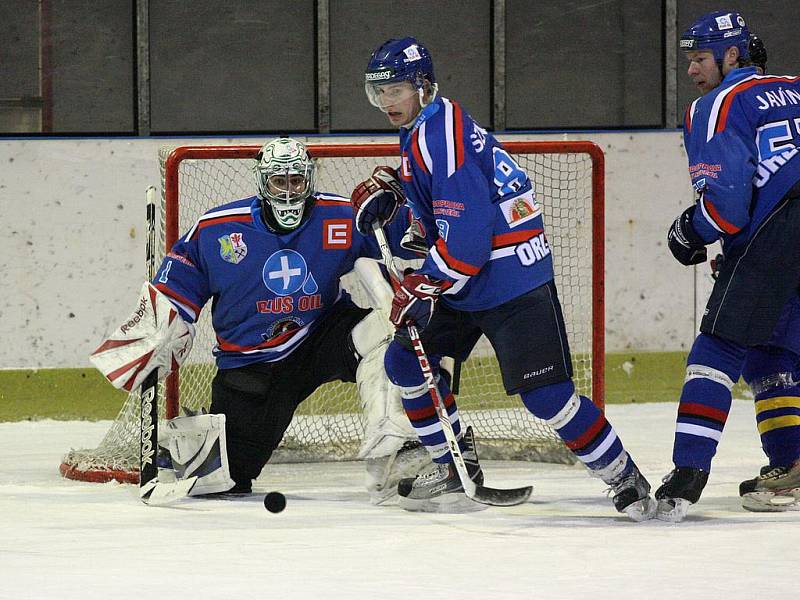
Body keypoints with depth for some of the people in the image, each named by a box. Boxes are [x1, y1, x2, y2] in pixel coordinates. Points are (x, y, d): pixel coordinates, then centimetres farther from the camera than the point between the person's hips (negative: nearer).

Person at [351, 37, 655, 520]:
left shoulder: (442, 133, -20)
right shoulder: (419, 131, 12)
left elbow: (467, 232, -27)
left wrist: (420, 289, -21)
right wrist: (384, 202, 6)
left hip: (513, 284, -10)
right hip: (461, 283, 10)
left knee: (546, 394, -14)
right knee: (405, 361, 11)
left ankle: (626, 480, -3)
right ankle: (457, 468, 21)